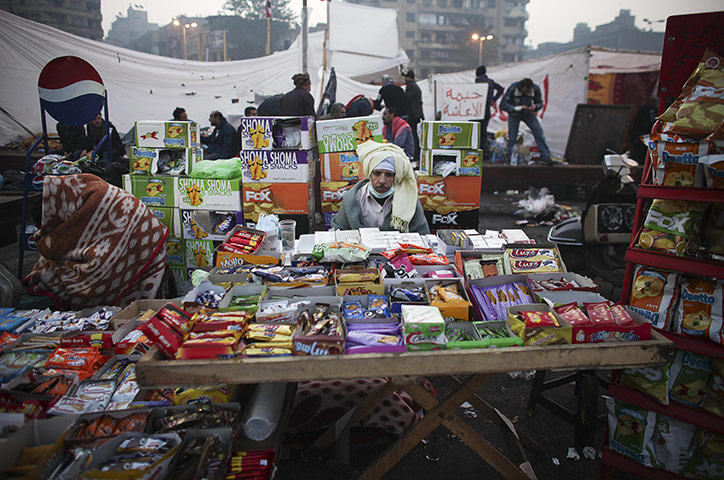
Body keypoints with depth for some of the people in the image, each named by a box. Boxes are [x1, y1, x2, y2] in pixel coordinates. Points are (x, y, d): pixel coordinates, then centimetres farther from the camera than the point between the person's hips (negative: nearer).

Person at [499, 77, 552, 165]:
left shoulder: (536, 88, -17)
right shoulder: (513, 88, -24)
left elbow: (540, 102, -2)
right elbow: (502, 105, -24)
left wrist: (535, 106, -26)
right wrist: (516, 108, -36)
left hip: (528, 113, 2)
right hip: (514, 114, -1)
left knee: (538, 131, -15)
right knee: (512, 137, -6)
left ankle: (545, 157, -15)